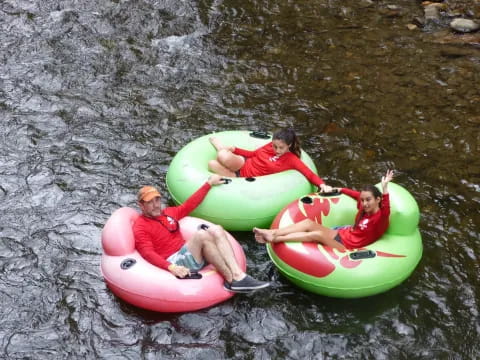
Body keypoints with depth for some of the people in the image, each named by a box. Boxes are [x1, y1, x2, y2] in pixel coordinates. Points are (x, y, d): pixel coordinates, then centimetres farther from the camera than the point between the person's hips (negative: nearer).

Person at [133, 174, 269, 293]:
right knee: (201, 234, -30)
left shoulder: (168, 213, 21)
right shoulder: (140, 227, -2)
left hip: (189, 254, 8)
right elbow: (148, 253, -15)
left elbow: (189, 205, 32)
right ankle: (231, 279, -28)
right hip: (176, 262, -8)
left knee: (216, 230, -16)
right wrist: (171, 268, -31)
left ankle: (238, 274, -32)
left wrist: (209, 183, 35)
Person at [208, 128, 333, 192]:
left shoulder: (291, 160, -12)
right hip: (243, 164, 4)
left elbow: (309, 173, -20)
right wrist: (234, 149, 7)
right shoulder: (270, 146, 3)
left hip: (248, 178, -4)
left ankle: (222, 150, 8)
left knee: (224, 156, -28)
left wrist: (322, 184, -38)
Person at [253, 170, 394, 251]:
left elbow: (386, 208, -37)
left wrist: (385, 187, -50)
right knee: (308, 223, -8)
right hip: (340, 234, 9)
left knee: (317, 234, -28)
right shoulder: (364, 209, 8)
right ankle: (272, 232, -18)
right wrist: (339, 190, 39)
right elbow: (357, 194, 28)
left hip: (346, 246, -9)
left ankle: (274, 238, -30)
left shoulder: (380, 218, -14)